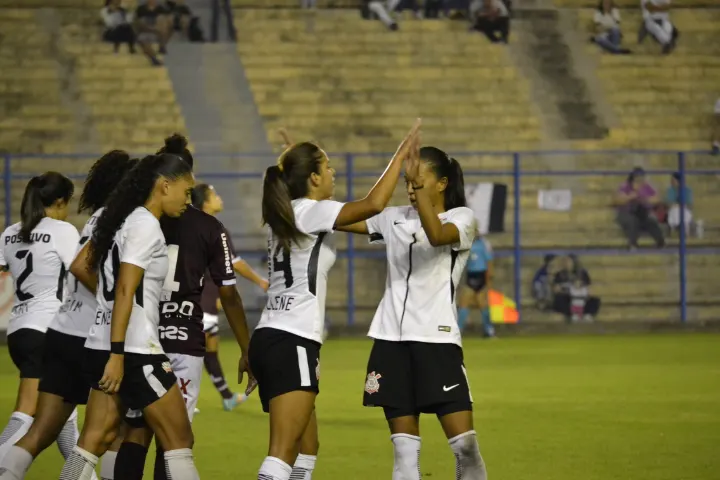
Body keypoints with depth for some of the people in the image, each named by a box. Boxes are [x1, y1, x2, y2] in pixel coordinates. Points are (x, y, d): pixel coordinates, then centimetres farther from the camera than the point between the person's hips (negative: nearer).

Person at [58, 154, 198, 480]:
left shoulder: (122, 219, 13)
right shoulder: (146, 226, -13)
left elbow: (79, 267, 20)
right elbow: (125, 291, -20)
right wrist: (117, 354, -23)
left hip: (102, 344, 9)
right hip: (135, 348, -9)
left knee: (96, 439, 8)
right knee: (179, 440, -3)